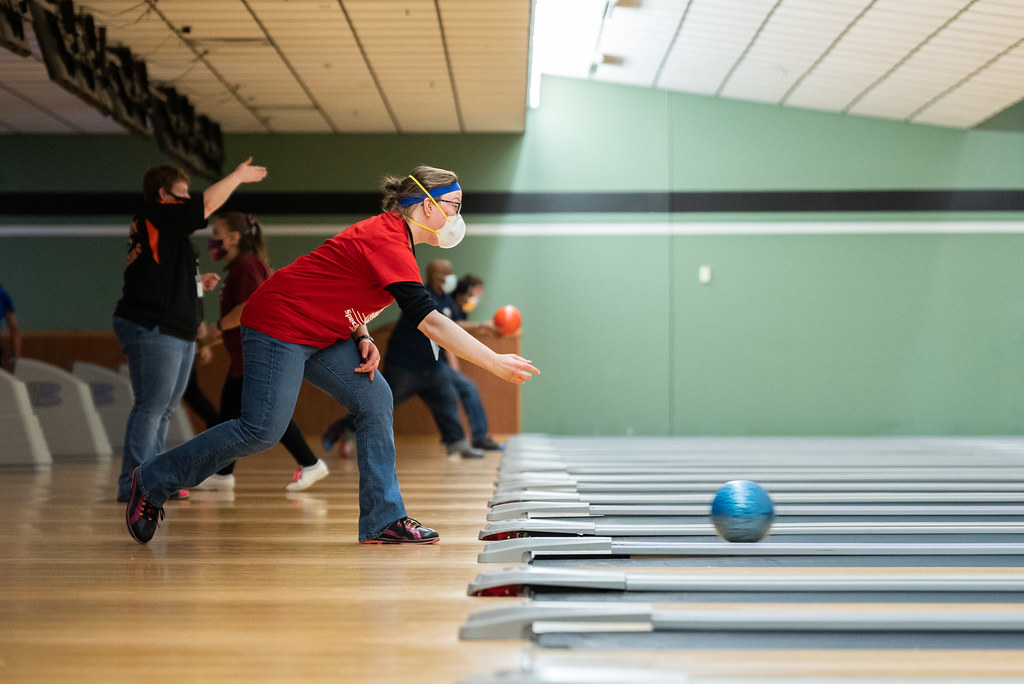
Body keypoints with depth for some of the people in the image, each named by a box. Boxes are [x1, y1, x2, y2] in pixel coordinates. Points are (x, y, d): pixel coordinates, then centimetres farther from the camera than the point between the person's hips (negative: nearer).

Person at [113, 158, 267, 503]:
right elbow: (208, 203, -13)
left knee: (163, 409, 11)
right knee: (150, 407, -11)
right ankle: (133, 484, -11)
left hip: (175, 332, 11)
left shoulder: (163, 228, 20)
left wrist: (198, 283, 17)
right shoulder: (156, 216, -8)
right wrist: (239, 175, -1)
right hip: (152, 330, -11)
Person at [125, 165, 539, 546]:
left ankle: (382, 520, -4)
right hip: (278, 325, -10)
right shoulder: (387, 241, -24)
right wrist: (496, 363, -32)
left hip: (320, 333, 10)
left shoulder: (391, 236, 8)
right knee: (262, 430, -12)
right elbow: (429, 322, -32)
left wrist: (363, 338, -1)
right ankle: (152, 481, 6)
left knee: (374, 398, -4)